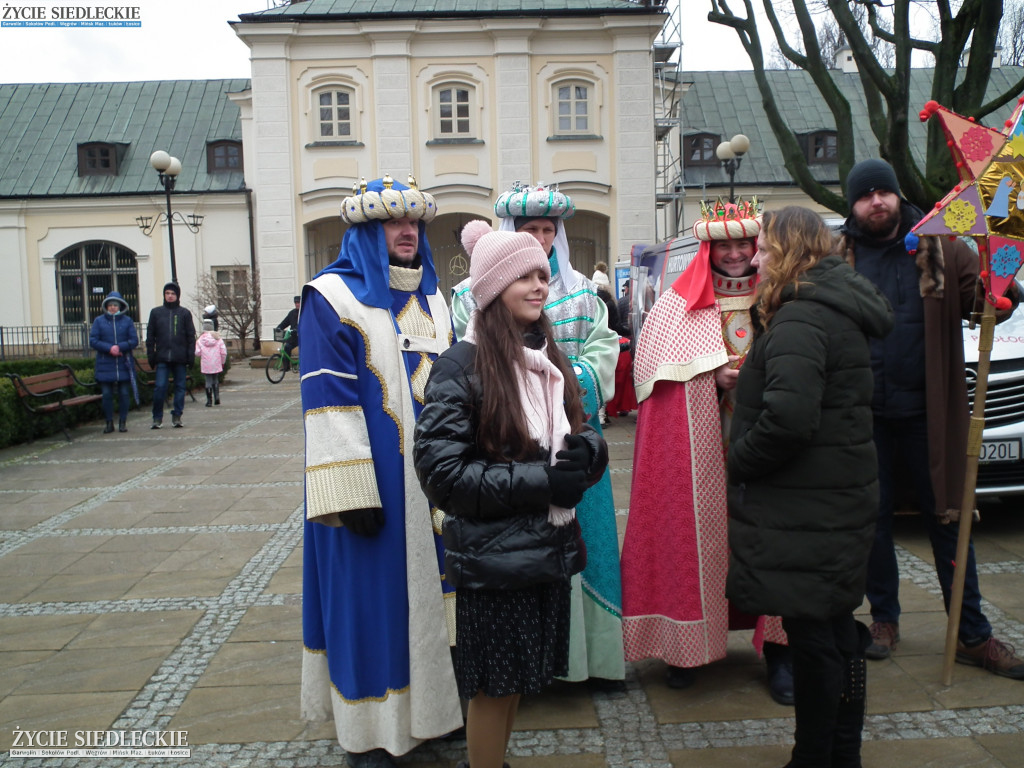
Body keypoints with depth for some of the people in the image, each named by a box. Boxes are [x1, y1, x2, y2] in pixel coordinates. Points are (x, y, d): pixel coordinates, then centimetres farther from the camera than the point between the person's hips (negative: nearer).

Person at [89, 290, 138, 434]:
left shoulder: (127, 321, 6)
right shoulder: (99, 321, 5)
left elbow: (134, 341, 1)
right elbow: (93, 341, -1)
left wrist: (120, 347, -15)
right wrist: (109, 348, -15)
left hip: (124, 364, 0)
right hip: (105, 365, 0)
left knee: (124, 394, 3)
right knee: (106, 394, 1)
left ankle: (122, 422, 13)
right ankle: (109, 423, 11)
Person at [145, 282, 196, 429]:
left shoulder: (185, 313, 6)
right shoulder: (156, 312, 9)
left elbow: (191, 336, 5)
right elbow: (150, 336, 10)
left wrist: (191, 356, -4)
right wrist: (151, 356, 3)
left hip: (180, 358, 0)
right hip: (162, 358, 0)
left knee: (180, 387, 5)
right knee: (159, 387, -6)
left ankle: (177, 416, 14)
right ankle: (157, 417, 5)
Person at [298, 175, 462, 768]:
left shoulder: (433, 299, 14)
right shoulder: (332, 297, -6)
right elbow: (329, 400, -14)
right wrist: (353, 492, -19)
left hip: (433, 480, 6)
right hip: (375, 481, -6)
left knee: (430, 586, 14)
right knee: (371, 595, 3)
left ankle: (434, 705, 31)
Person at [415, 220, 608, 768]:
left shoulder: (550, 360, 7)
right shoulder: (462, 366, -13)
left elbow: (583, 437, 15)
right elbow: (441, 470, -18)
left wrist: (587, 451, -10)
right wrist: (540, 480, -19)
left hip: (550, 549, 6)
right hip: (493, 555, -6)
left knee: (516, 680, 18)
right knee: (493, 685, 8)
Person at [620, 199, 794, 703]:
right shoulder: (677, 304, 6)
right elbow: (650, 364, 0)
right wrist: (712, 373, -10)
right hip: (697, 449, -1)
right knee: (695, 533, 1)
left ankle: (776, 649, 15)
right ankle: (688, 644, 16)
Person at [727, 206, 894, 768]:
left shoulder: (800, 318, -19)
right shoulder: (838, 311, 13)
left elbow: (789, 417, -30)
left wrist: (737, 459, -15)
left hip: (806, 510, -10)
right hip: (841, 498, 10)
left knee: (813, 639, 2)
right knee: (836, 633, 19)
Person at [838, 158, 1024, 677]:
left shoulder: (939, 248, 4)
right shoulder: (838, 256, 4)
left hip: (927, 412, 0)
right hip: (864, 415, 0)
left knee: (947, 519, 8)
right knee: (874, 519, 11)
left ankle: (972, 635, 20)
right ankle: (884, 619, 29)